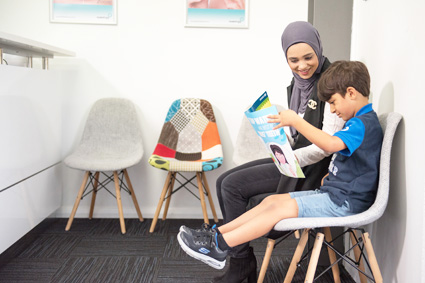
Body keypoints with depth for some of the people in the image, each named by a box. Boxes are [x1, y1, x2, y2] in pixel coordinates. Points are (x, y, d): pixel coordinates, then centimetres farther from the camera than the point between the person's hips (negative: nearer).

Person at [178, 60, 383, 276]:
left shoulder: (364, 123, -16)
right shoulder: (359, 122, 18)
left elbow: (331, 144, -36)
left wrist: (295, 121, -31)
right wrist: (330, 175, 10)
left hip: (344, 202, -10)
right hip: (333, 193, 10)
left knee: (281, 207, -20)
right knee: (271, 200, 0)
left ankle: (219, 246, -19)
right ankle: (216, 234, -2)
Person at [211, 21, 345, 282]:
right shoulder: (297, 83, 9)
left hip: (311, 168, -9)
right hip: (292, 158, 9)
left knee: (233, 186, -15)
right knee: (224, 182, 1)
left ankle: (243, 261, 2)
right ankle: (235, 254, 6)